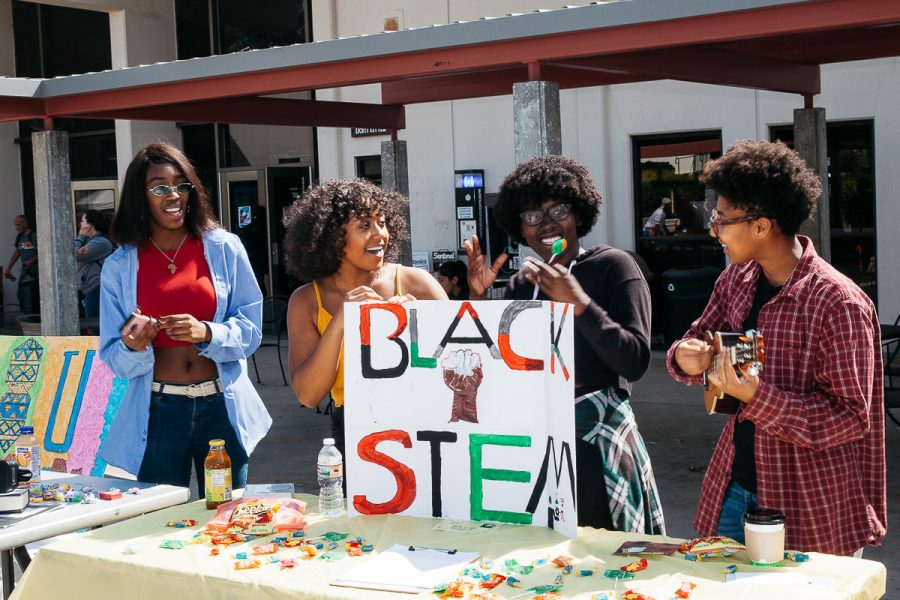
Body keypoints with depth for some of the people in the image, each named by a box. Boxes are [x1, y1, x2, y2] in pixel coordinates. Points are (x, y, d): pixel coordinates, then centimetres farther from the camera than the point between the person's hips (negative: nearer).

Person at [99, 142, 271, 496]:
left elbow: (250, 329, 0)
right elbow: (112, 356, 4)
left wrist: (207, 333, -18)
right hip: (157, 411, 0)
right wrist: (134, 347, -18)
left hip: (220, 405, 0)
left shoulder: (224, 248, 1)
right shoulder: (119, 267, 4)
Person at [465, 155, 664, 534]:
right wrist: (478, 297, 2)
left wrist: (579, 303, -22)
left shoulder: (613, 267, -5)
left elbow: (636, 363, -14)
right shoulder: (522, 283, 11)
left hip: (596, 439, -5)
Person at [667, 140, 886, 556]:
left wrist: (757, 396, -29)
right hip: (734, 485, 7)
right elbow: (701, 336, 16)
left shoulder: (838, 303, -19)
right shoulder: (736, 280, 3)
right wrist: (686, 358, -9)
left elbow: (851, 417, -19)